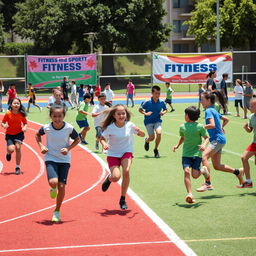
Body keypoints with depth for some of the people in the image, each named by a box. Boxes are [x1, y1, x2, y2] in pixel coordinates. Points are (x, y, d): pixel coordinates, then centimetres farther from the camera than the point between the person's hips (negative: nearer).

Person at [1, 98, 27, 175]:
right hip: (9, 134, -1)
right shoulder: (8, 114, -13)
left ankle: (18, 167, 3)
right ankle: (8, 153, 26)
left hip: (19, 133, 1)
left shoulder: (22, 114, -9)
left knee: (18, 148, -13)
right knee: (11, 149, -17)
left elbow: (25, 123, 5)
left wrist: (25, 127, -17)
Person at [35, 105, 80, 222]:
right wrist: (41, 145, -6)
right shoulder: (46, 128, -11)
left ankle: (57, 211, 16)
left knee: (61, 186, -3)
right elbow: (37, 135, 11)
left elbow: (77, 139, 4)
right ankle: (53, 189, 16)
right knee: (53, 182, -23)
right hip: (50, 159, -1)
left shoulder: (69, 128, -13)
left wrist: (68, 148, -12)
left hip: (64, 159, 1)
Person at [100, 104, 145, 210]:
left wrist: (139, 131, -21)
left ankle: (123, 199, -8)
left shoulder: (129, 125, -7)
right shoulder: (110, 128, -12)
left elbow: (142, 135, 3)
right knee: (116, 177, -20)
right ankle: (109, 178, 23)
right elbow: (102, 138, -1)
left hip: (126, 153, 1)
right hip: (113, 154, -1)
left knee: (126, 171, -26)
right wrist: (104, 144, -23)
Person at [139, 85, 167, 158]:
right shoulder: (147, 102, -12)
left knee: (159, 133, -24)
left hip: (157, 121, 2)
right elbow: (140, 109, -1)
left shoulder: (161, 102, -5)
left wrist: (163, 112, -10)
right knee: (152, 137, -7)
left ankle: (156, 149, 1)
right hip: (148, 122, -2)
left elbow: (165, 109, 13)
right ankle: (147, 141, 36)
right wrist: (145, 113, -20)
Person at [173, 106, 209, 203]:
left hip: (197, 153, -3)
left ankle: (203, 170, 27)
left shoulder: (199, 127, -5)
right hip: (186, 154, 3)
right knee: (186, 171, -17)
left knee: (195, 175, -9)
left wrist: (204, 144, -20)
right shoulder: (182, 127, 7)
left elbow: (206, 138, -1)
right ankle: (189, 194, -16)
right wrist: (177, 145, 14)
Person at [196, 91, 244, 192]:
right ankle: (237, 172, 25)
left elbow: (212, 125, -25)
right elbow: (226, 119, 30)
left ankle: (208, 184, -33)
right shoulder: (214, 110, 18)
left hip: (218, 139, -10)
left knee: (204, 157, -27)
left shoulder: (208, 110, -11)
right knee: (217, 166, 13)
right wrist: (221, 128, 27)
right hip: (217, 139, 10)